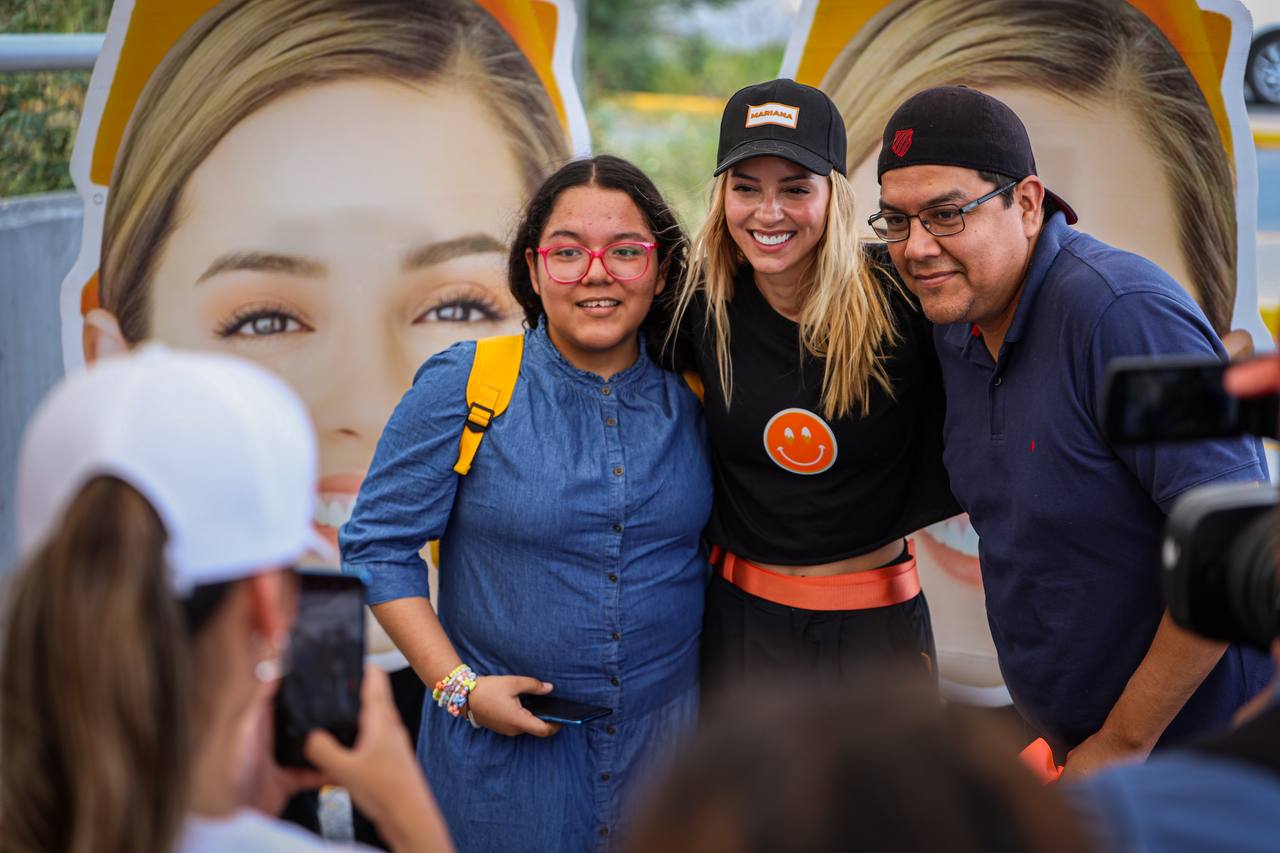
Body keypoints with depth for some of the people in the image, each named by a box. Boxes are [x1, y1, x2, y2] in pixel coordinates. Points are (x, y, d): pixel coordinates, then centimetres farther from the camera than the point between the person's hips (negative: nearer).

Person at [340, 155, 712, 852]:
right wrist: (457, 685, -13)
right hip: (503, 740, -3)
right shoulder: (461, 388, -11)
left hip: (665, 729, 3)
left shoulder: (692, 396, -1)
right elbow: (377, 545, -7)